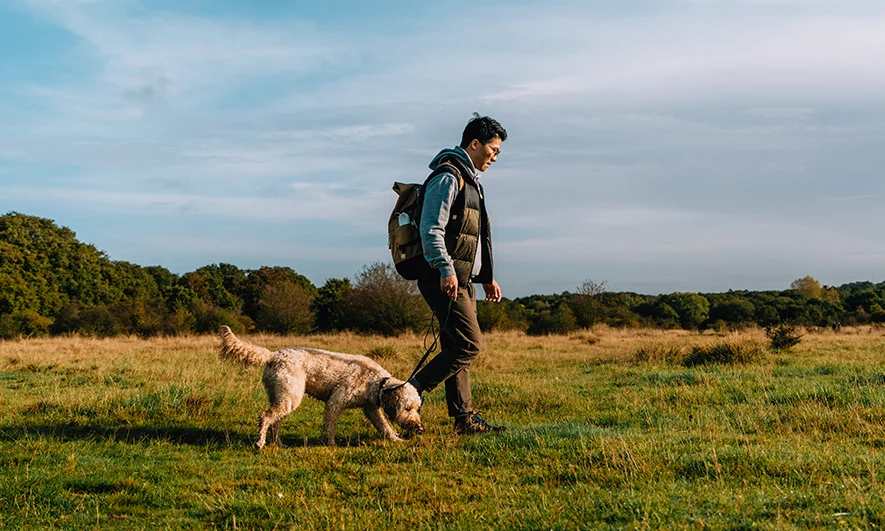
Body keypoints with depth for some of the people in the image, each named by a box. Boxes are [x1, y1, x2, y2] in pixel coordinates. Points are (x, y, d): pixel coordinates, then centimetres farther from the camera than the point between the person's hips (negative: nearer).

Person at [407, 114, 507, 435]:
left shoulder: (469, 180, 23)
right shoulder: (447, 177, -10)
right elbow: (431, 230, -19)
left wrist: (487, 277, 26)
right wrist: (446, 270, -28)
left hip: (462, 281, 10)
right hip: (444, 280, -10)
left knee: (457, 347, 9)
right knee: (469, 343, -13)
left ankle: (464, 418, 13)